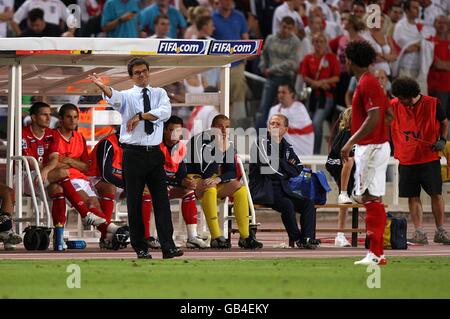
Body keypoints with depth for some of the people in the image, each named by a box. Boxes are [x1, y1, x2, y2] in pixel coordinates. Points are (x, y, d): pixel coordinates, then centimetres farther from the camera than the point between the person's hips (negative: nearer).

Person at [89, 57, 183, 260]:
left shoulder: (159, 94, 9)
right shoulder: (127, 96, 1)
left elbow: (165, 112, -11)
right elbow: (114, 97, -23)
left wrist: (140, 116, -19)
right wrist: (103, 87, -45)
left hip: (154, 154, 2)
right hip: (133, 154, -2)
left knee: (162, 200, -4)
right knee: (134, 203, 2)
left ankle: (168, 247, -7)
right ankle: (140, 248, 9)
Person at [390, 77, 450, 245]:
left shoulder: (432, 104, -5)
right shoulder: (394, 106, 0)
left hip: (430, 157, -2)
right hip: (407, 160, 2)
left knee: (436, 194, -1)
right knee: (413, 196, 1)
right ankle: (419, 233, 5)